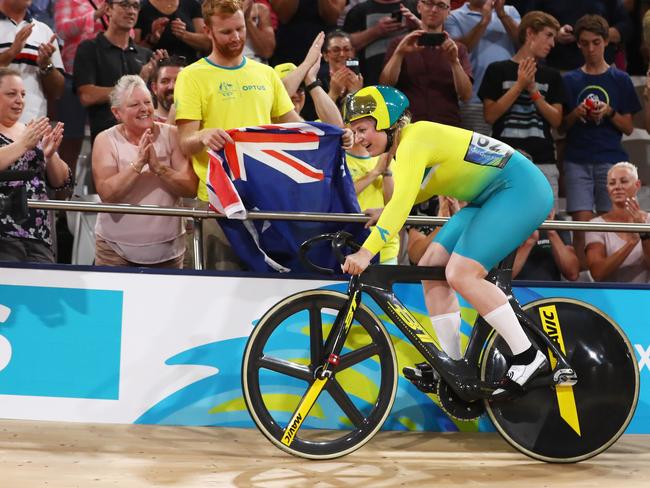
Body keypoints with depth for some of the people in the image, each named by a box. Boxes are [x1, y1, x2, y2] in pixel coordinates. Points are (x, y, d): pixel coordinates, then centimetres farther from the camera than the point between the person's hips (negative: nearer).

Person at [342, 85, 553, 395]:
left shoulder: (414, 140, -20)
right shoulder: (400, 147, 9)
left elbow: (402, 201, -33)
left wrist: (366, 251, -39)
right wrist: (384, 214, 5)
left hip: (520, 190, -10)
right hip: (490, 199, 10)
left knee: (461, 274, -22)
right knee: (431, 267, 2)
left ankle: (528, 357, -14)